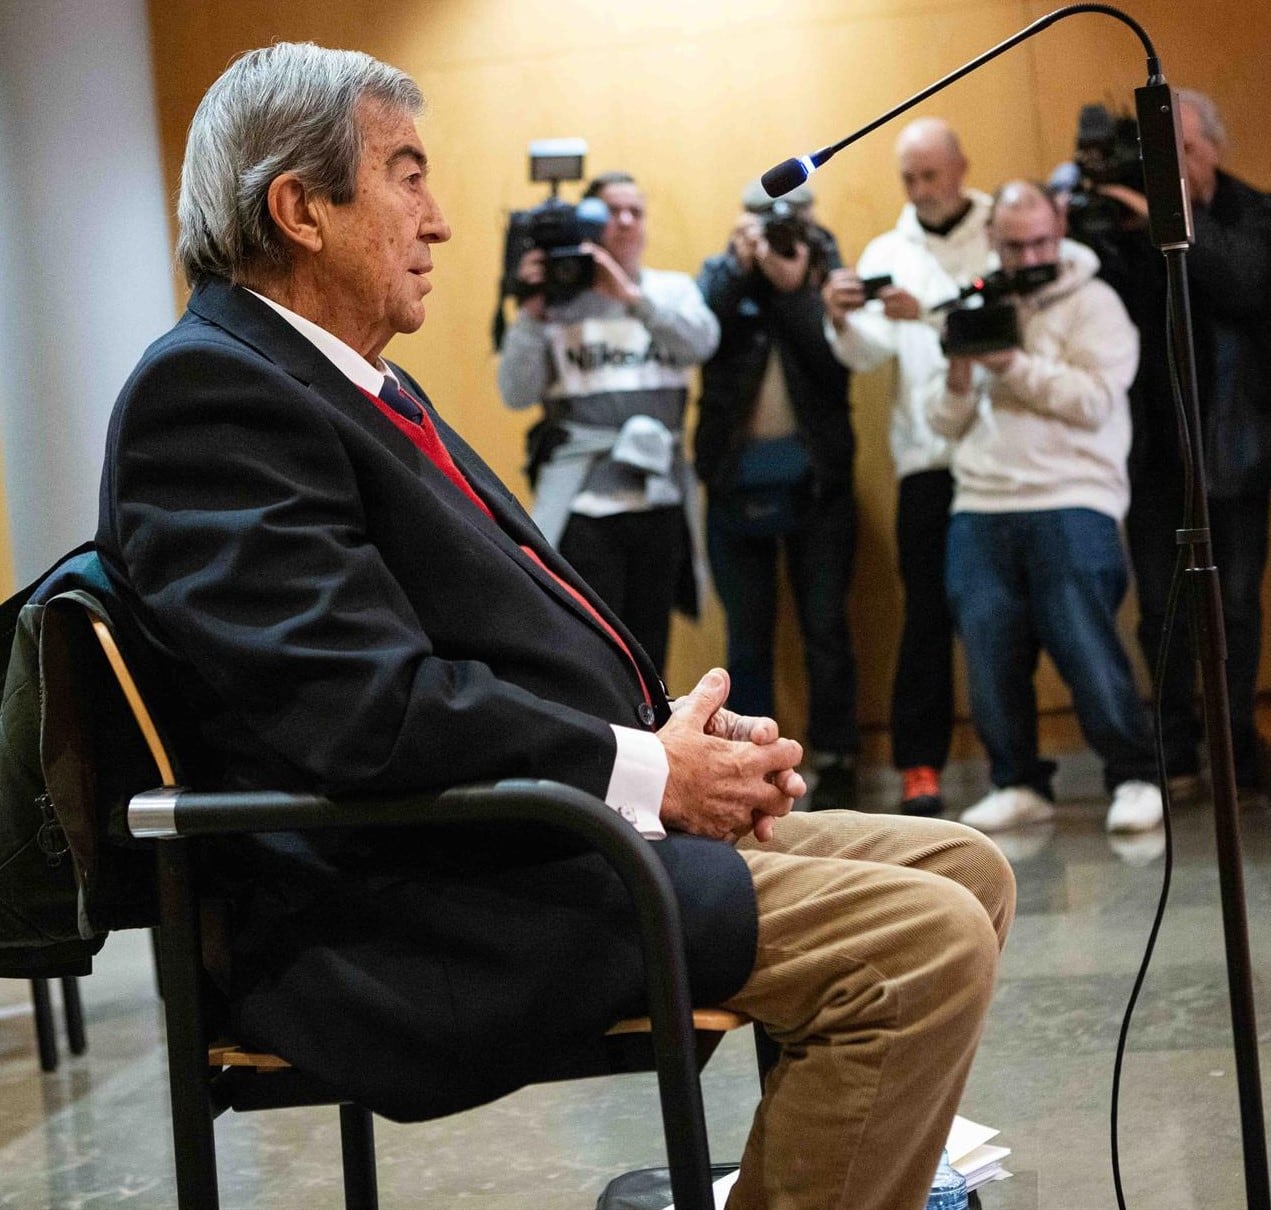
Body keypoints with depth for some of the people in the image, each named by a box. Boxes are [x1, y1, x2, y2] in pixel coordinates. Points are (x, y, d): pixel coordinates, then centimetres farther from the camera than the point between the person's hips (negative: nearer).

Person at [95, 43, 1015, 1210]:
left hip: (560, 829, 11)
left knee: (965, 871, 9)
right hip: (420, 918, -11)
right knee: (925, 941, -20)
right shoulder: (205, 391, -12)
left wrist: (689, 730, 5)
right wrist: (651, 771, -16)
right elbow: (364, 704, -23)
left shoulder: (362, 384, 20)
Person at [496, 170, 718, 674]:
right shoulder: (557, 301, 3)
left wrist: (631, 294, -19)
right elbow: (517, 394, -4)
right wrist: (532, 313, -13)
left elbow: (701, 341, -10)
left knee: (648, 657, 10)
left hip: (660, 502, 3)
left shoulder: (673, 289, 11)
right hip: (584, 506, -3)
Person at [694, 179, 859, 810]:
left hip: (815, 479, -1)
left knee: (825, 629, 1)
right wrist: (740, 266, -16)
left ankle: (834, 765, 8)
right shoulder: (720, 276, 8)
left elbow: (837, 360, -13)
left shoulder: (829, 276, 3)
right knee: (747, 638, 5)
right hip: (735, 480, 1)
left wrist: (793, 286, -18)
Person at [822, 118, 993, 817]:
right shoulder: (886, 254, 12)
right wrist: (843, 321, -21)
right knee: (928, 614, -1)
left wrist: (929, 313, -24)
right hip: (928, 456, 2)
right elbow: (870, 355, 0)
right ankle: (920, 765, 1)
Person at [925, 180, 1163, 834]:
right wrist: (960, 372, -3)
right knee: (990, 653, 1)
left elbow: (1094, 401, -10)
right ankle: (1019, 784, 14)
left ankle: (1134, 779, 5)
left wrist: (1011, 363, -12)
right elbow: (946, 421, 16)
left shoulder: (1092, 303, 4)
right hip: (979, 510, 5)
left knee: (1088, 652, -8)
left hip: (1069, 502, -4)